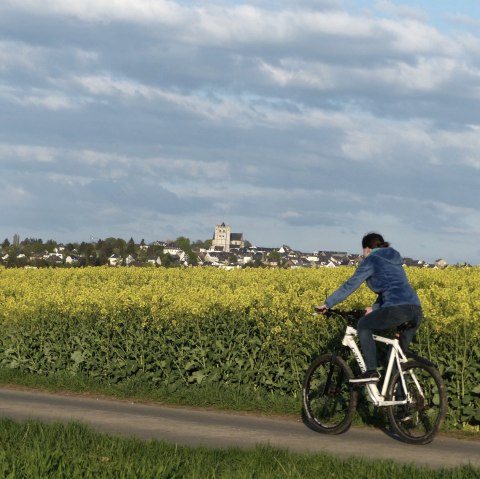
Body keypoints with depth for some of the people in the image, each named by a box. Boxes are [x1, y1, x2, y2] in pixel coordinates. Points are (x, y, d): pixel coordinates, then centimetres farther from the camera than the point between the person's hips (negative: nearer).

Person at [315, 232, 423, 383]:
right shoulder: (394, 260, 31)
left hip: (398, 309, -7)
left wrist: (327, 304, 12)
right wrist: (375, 308, 34)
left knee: (363, 325, 12)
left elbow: (351, 285, 7)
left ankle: (371, 371, 0)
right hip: (417, 311, 7)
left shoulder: (371, 260, 9)